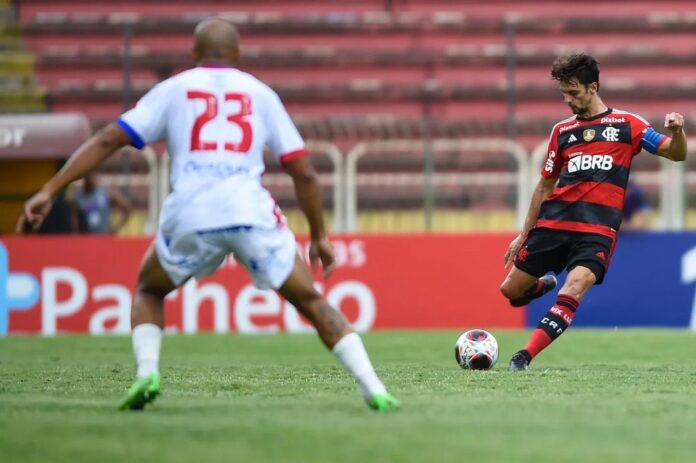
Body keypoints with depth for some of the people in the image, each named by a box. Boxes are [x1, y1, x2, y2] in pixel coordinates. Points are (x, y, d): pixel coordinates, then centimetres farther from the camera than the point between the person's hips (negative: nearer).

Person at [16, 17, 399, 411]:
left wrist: (49, 191, 10)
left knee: (149, 291, 27)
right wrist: (320, 236, 26)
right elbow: (304, 173, 16)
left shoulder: (173, 90, 17)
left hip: (189, 215, 0)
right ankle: (374, 390, 0)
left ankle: (147, 372, 2)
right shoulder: (261, 94, 19)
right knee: (312, 302, 13)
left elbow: (107, 140, 10)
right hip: (251, 212, 0)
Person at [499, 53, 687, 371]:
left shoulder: (626, 125, 7)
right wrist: (524, 234, 20)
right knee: (511, 290, 3)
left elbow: (676, 154, 5)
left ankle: (524, 357, -26)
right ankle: (545, 284, 37)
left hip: (598, 229, -4)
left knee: (574, 288, -26)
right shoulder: (562, 130, 15)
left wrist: (677, 132, -18)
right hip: (553, 222, 4)